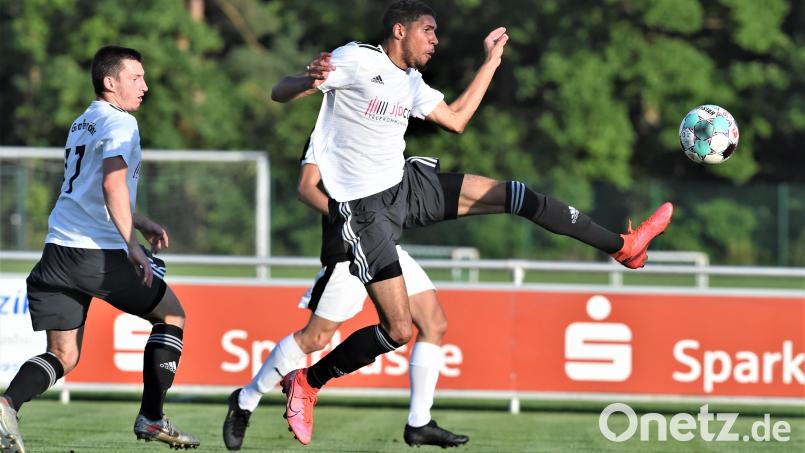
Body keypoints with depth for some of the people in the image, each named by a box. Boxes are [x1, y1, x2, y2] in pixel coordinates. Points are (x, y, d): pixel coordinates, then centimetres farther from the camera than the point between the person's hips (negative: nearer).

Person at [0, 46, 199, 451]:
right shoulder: (120, 123, -6)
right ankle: (151, 418, 10)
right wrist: (133, 244, -23)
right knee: (172, 316, 14)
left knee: (63, 356, 6)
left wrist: (140, 222, 33)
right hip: (101, 252, -8)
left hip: (58, 250, 8)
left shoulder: (82, 124, 23)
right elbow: (112, 184, -21)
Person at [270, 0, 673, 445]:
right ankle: (305, 381, 5)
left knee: (514, 194, 2)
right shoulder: (355, 60, -13)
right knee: (398, 331, -13)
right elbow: (278, 93, -18)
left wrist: (491, 62, 24)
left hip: (407, 185, 8)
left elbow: (456, 119, 23)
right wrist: (308, 81, -41)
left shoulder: (411, 82, 12)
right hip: (363, 208, -8)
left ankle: (622, 246, 12)